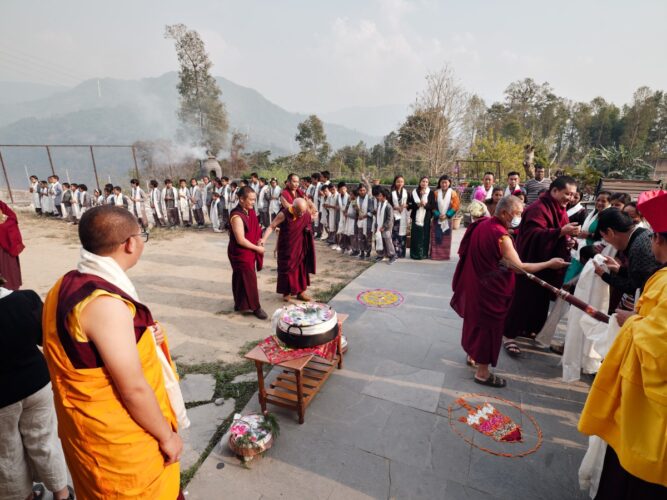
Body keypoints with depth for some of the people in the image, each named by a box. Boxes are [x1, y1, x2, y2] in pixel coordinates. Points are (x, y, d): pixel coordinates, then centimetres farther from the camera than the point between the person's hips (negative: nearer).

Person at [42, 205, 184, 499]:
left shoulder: (67, 285, -3)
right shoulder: (106, 303, -32)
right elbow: (134, 388, -27)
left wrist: (141, 341, -3)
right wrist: (167, 435, -13)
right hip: (119, 440, -9)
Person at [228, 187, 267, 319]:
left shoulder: (250, 211, 2)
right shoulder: (237, 216, -24)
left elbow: (254, 228, 17)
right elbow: (241, 240, -25)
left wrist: (259, 240, -1)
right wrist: (257, 248, -15)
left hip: (250, 251, 8)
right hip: (241, 253, -8)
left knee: (243, 278, 19)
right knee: (248, 279, 1)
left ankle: (240, 303, 34)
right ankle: (255, 306, 13)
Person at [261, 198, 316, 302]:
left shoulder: (306, 214, -9)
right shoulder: (284, 214, -20)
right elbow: (271, 227, -18)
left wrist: (308, 229, -9)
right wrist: (264, 238, -32)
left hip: (300, 248, 4)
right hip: (286, 249, -4)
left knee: (301, 269, 11)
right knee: (286, 269, 5)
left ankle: (300, 291, 25)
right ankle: (286, 292, 22)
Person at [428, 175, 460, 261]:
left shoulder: (453, 193, 1)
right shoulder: (435, 193, 3)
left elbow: (456, 206, -4)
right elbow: (432, 206, 0)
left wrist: (447, 215, -13)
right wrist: (438, 215, -13)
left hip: (447, 219, 0)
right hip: (437, 219, 0)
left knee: (446, 238, 4)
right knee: (436, 237, 0)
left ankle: (445, 255, 12)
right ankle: (435, 254, 6)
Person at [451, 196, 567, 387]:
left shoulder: (482, 224, 1)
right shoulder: (501, 236, -24)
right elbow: (519, 267, -23)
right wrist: (549, 263, -13)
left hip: (474, 284, 8)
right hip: (490, 289, -8)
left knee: (476, 319, 23)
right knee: (489, 326, 5)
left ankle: (473, 355, 41)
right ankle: (482, 372, 18)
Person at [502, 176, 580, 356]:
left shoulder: (560, 209, 11)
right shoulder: (538, 208, -18)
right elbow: (535, 235, -31)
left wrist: (568, 241, 1)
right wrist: (561, 231, -39)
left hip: (549, 265, 9)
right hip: (532, 264, -9)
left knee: (541, 299, 17)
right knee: (523, 299, -4)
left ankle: (530, 329, 34)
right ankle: (510, 336, 6)